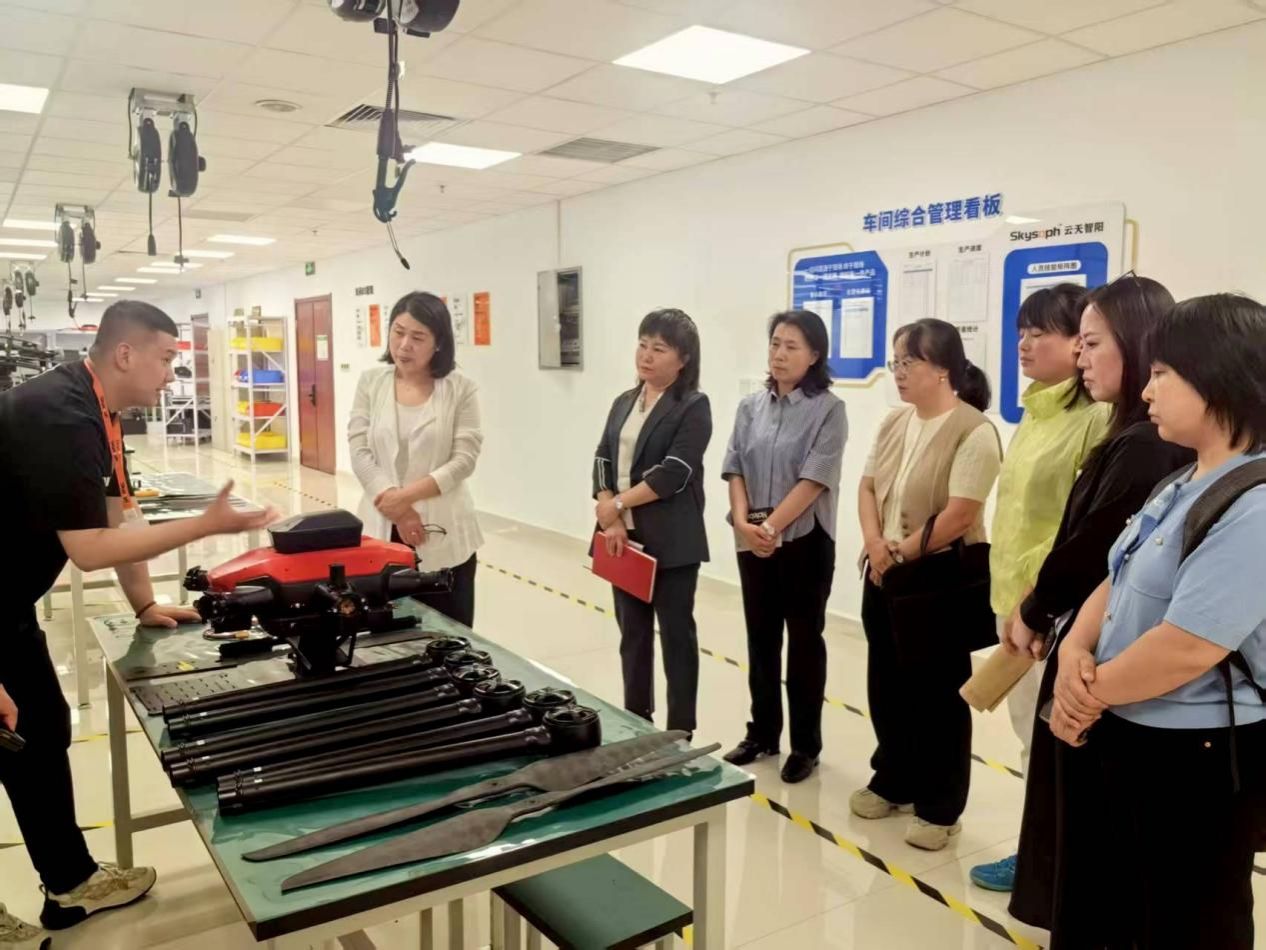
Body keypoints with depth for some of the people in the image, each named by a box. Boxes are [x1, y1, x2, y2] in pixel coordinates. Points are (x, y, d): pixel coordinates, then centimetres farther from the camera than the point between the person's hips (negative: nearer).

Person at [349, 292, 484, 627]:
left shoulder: (461, 388, -2)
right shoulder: (370, 382, 5)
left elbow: (464, 459, -7)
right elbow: (360, 452, 0)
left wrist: (406, 495, -15)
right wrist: (396, 509, -12)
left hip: (442, 534, -1)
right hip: (382, 530, 2)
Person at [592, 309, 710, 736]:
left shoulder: (694, 407, -7)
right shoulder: (623, 403, 12)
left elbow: (673, 474, -17)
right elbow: (603, 463, 5)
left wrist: (617, 503, -12)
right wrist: (610, 521, -9)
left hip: (671, 542, -6)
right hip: (625, 538, 6)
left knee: (676, 633, 4)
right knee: (632, 632, 15)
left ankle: (680, 733, 16)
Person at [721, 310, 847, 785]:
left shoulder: (828, 410, -8)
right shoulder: (750, 406, 7)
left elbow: (815, 479, -15)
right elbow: (735, 468, 3)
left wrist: (772, 526, -18)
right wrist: (743, 521, -12)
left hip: (805, 540, -4)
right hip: (753, 541, 5)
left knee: (804, 639, 7)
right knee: (761, 638, 13)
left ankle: (805, 745, 19)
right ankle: (762, 733, 28)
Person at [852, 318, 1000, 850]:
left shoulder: (973, 431, -16)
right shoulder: (894, 423, 9)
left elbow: (959, 515, -22)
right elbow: (868, 486, 9)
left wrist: (901, 554, -14)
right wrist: (874, 544, -8)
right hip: (885, 576, 7)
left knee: (937, 695, 5)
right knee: (886, 685, 16)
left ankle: (939, 808, 20)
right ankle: (893, 782, 34)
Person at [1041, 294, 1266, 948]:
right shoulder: (1180, 487, 9)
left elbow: (1188, 648, -29)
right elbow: (1115, 583, 9)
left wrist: (1092, 694, -13)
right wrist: (1076, 652, -11)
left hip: (1198, 759, -9)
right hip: (1122, 736, 9)